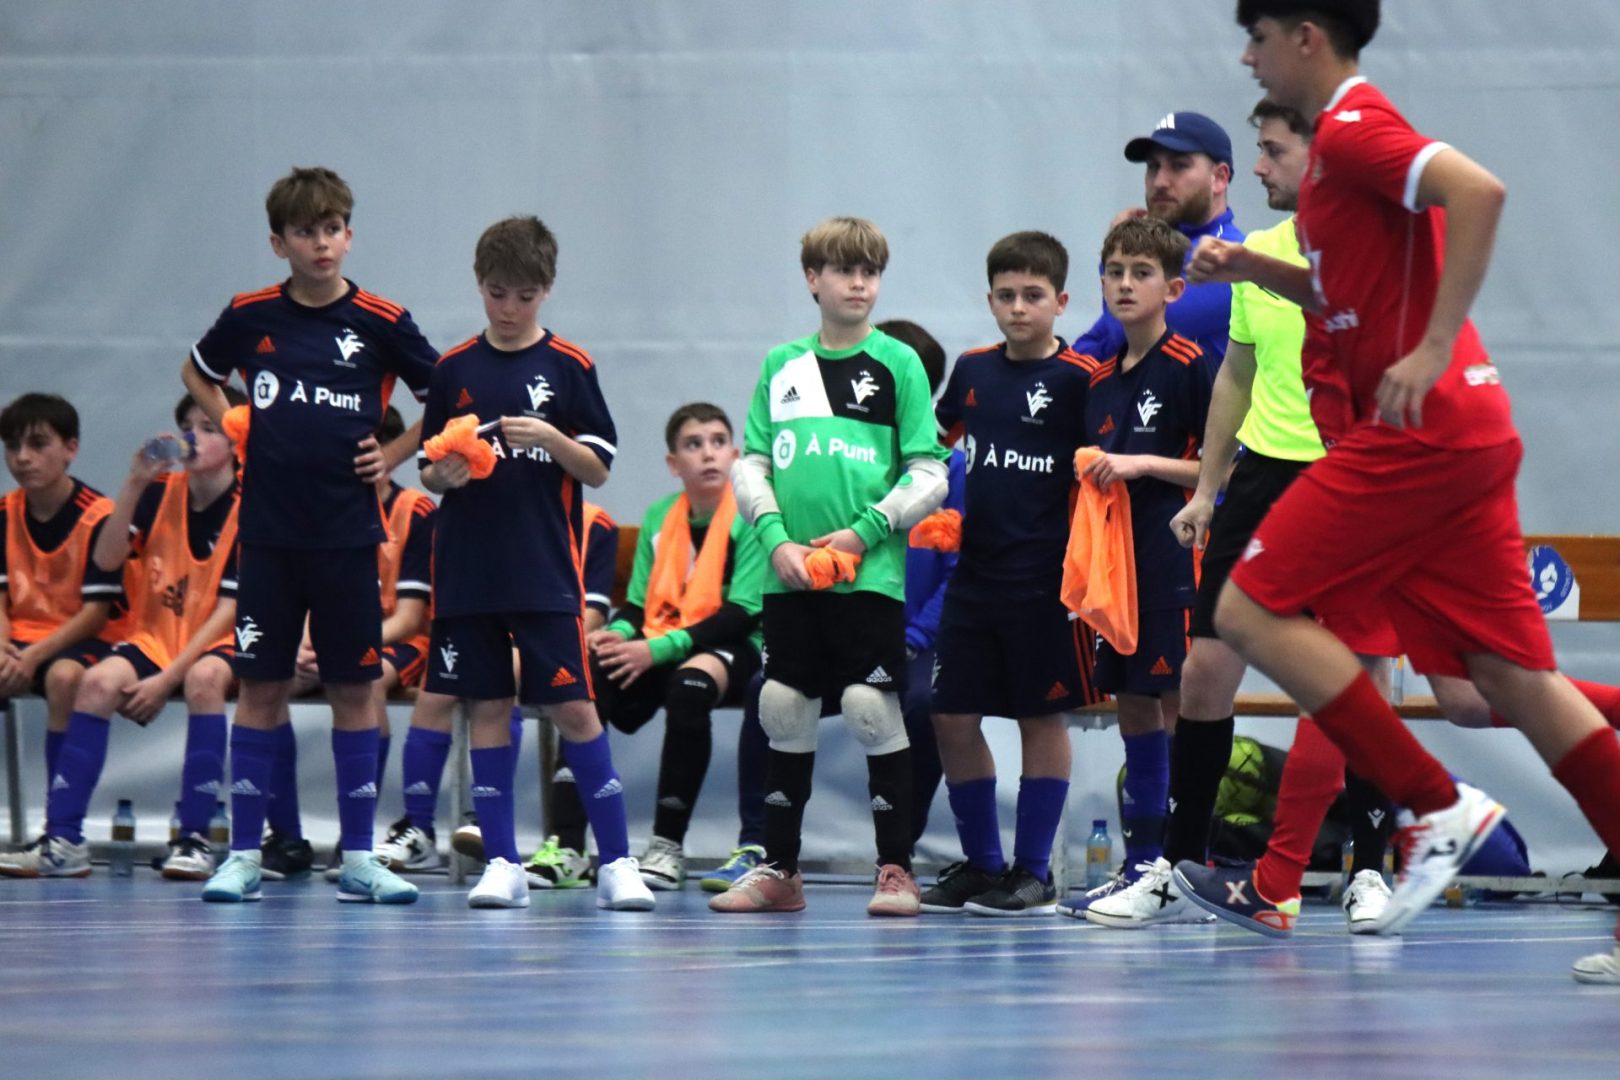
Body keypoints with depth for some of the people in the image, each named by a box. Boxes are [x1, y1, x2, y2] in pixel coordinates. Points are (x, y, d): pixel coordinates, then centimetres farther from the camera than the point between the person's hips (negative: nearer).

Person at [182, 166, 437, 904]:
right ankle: (243, 855, 8)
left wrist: (394, 453, 0)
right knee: (260, 688, 3)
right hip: (268, 530, 1)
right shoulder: (250, 317, 1)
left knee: (354, 691, 4)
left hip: (348, 532, -1)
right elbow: (198, 373, 21)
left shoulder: (382, 323, -3)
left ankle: (359, 858, 9)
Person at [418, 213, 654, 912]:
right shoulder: (453, 371, 8)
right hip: (467, 567, 2)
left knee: (572, 706, -6)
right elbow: (428, 473, 11)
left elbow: (598, 469, 0)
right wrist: (443, 473, -10)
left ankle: (616, 861, -3)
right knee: (486, 707, 3)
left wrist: (551, 439, -16)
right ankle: (502, 862, 7)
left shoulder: (568, 368, 1)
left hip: (547, 570, -2)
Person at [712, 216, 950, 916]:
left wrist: (863, 532, -11)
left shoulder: (897, 362, 2)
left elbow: (928, 476, -1)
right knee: (785, 715, 6)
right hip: (790, 575, 3)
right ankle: (780, 870, 16)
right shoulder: (782, 366, 12)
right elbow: (750, 466, 11)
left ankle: (895, 870, 1)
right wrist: (776, 538, -5)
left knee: (874, 712, -7)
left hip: (871, 571, -3)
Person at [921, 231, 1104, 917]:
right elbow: (934, 441, 25)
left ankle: (1033, 873, 9)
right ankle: (980, 863, 17)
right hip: (975, 571, 6)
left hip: (1044, 577, -5)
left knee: (1042, 718, 2)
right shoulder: (972, 371, 9)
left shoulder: (1080, 378, -7)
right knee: (952, 717, 4)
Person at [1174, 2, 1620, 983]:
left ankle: (1440, 809, -10)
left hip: (1420, 426, -10)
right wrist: (1253, 268, 18)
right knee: (1510, 672, 5)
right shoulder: (1347, 139, 22)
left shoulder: (1352, 129, -8)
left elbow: (1478, 192, -24)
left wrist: (1435, 350, -26)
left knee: (1254, 610, -6)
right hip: (1470, 431, 10)